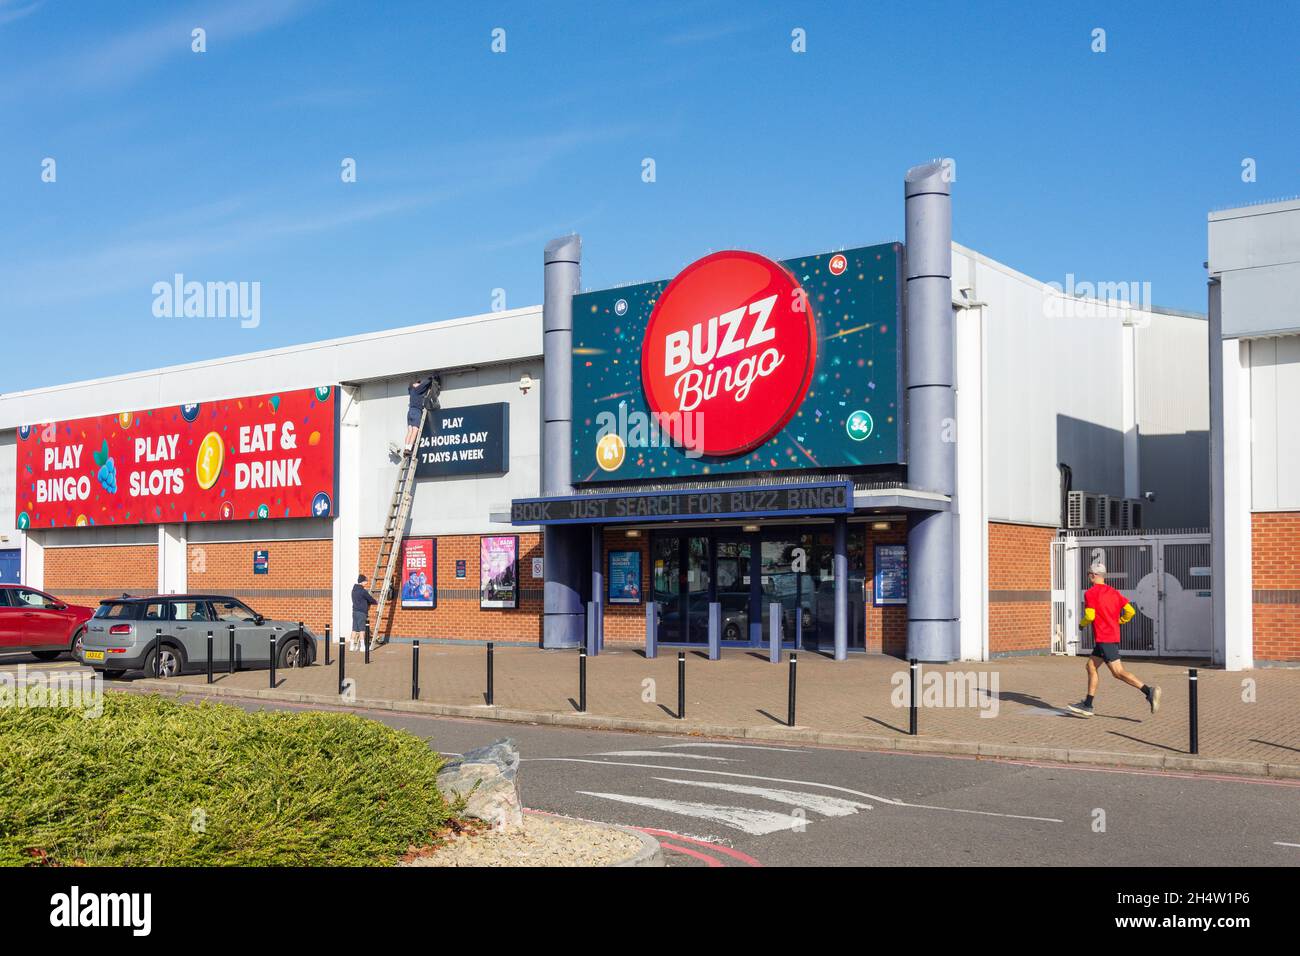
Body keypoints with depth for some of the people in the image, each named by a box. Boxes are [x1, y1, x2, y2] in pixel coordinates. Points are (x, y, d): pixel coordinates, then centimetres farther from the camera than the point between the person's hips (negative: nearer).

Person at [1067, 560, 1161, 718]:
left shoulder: (1090, 593, -9)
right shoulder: (1114, 592, 12)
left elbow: (1090, 616, -16)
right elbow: (1130, 611, 7)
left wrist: (1081, 623, 4)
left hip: (1103, 638, -9)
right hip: (1113, 636, 9)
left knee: (1118, 672, -11)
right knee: (1091, 666, 13)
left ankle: (1149, 690, -22)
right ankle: (1087, 706, 14)